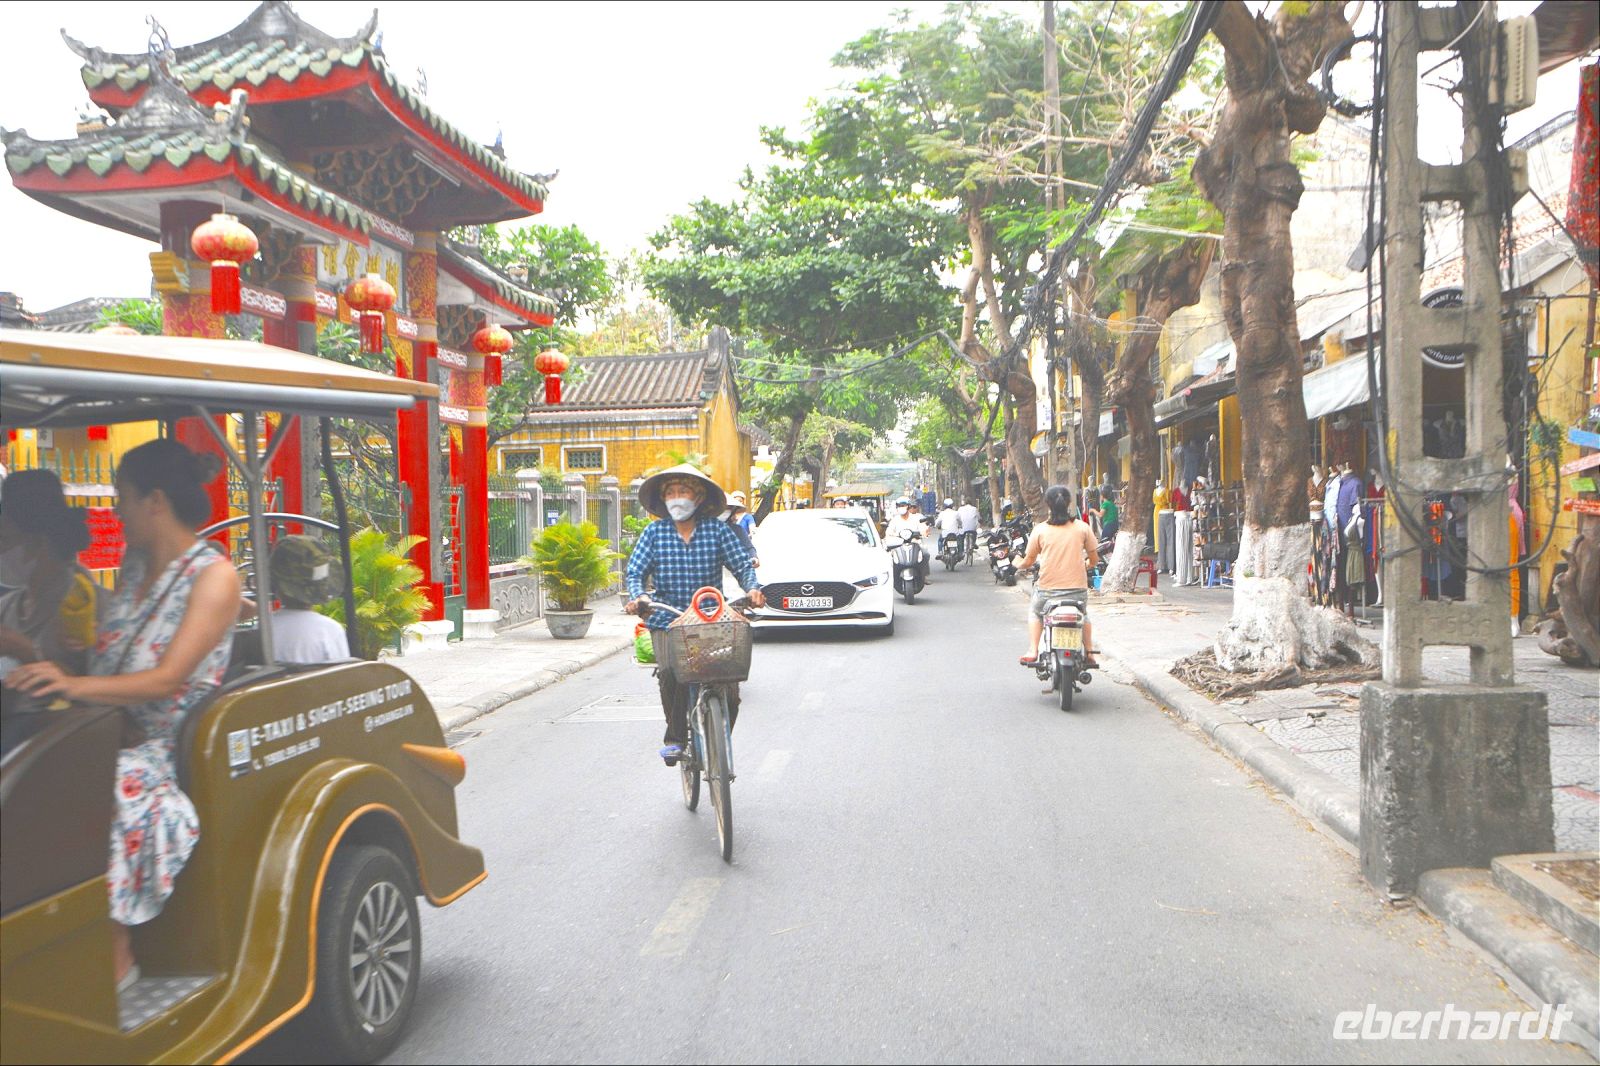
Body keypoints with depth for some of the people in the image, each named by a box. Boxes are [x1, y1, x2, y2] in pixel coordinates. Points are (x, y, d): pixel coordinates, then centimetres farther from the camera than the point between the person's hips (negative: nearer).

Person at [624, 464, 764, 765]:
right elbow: (636, 571, 4)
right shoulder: (655, 531, 5)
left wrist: (753, 588, -18)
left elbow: (743, 565, 2)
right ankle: (675, 737, -2)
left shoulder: (717, 529, 3)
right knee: (670, 673, -26)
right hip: (667, 619, 0)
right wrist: (637, 596, -17)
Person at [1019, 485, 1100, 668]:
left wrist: (1020, 564, 26)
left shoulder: (1040, 530, -3)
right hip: (1077, 587, 1)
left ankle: (1032, 651, 13)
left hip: (1048, 588, -1)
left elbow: (1028, 561, 3)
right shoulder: (1082, 527, 0)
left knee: (1035, 613, 29)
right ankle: (1089, 653, 25)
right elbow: (1094, 559, 4)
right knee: (1083, 614, 33)